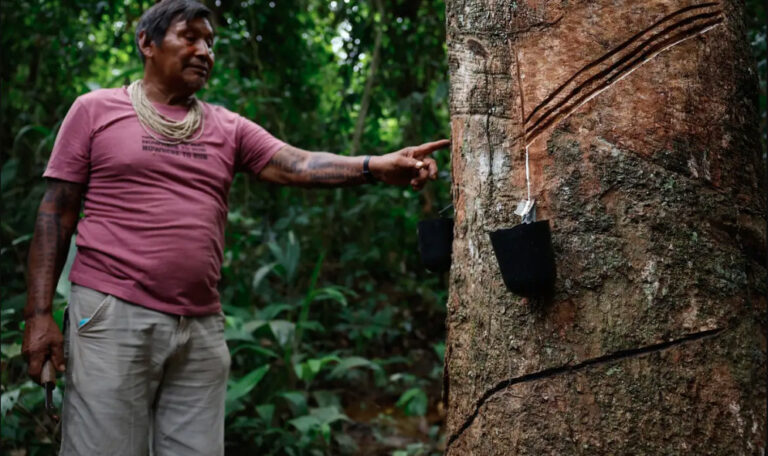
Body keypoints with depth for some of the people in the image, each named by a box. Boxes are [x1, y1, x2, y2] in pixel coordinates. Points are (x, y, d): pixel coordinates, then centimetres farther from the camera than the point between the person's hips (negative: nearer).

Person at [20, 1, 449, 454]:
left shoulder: (228, 127, 12)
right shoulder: (96, 109, 5)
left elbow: (299, 164, -2)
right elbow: (56, 213, 3)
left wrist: (377, 166, -20)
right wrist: (39, 312, -5)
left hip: (203, 326, 3)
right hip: (114, 315, -3)